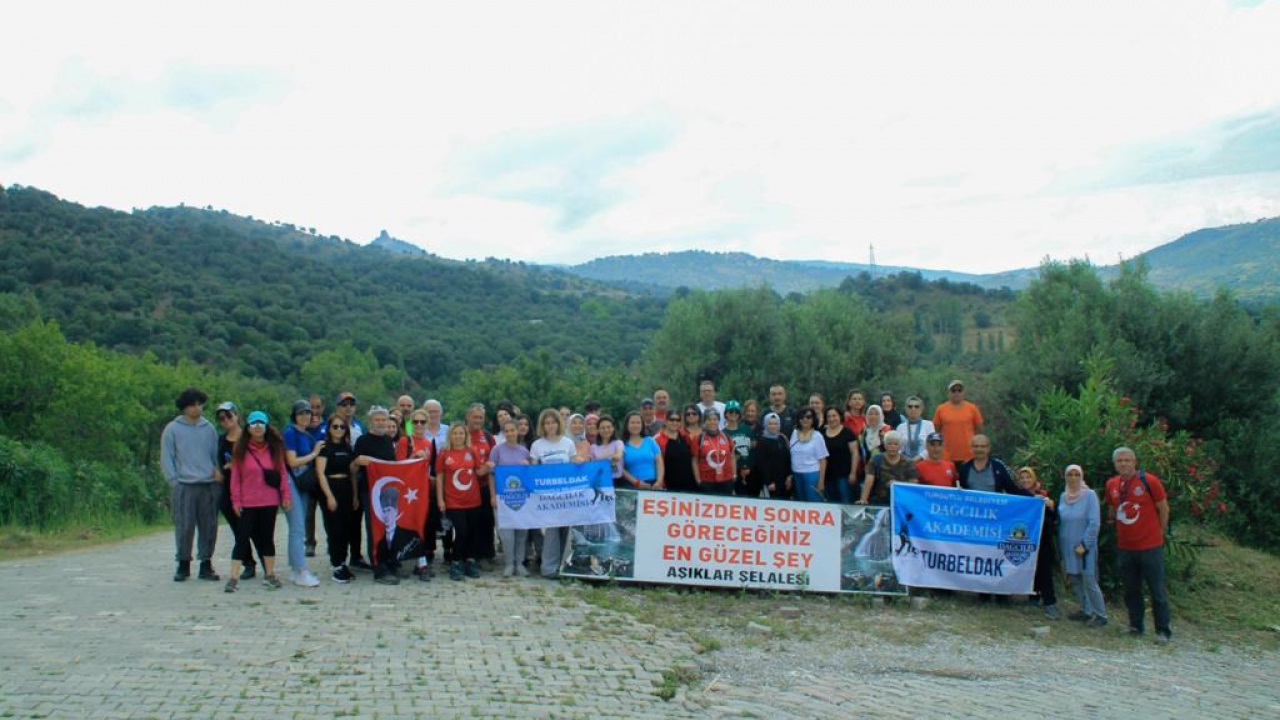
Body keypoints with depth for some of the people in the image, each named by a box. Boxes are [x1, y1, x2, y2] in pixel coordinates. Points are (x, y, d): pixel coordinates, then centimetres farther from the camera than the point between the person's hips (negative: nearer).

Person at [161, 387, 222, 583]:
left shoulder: (209, 428, 11)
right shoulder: (172, 429, 2)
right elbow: (166, 459, 2)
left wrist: (218, 472, 3)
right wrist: (175, 482, -5)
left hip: (210, 485, 3)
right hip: (185, 486, -3)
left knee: (209, 527, 5)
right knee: (184, 527, -2)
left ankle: (206, 565, 13)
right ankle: (183, 564, 11)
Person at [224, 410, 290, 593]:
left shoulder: (275, 448, 4)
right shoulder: (241, 449, -1)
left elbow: (282, 472, 5)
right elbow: (235, 476, -1)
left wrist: (286, 495, 1)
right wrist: (236, 500, -4)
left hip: (270, 502, 2)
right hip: (247, 503, -2)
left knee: (267, 538, 10)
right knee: (242, 539, -1)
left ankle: (270, 575, 19)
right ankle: (234, 578, 2)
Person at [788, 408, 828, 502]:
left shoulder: (817, 436, -4)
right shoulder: (794, 433, 7)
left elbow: (822, 460, -5)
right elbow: (791, 455, 11)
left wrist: (821, 481, -10)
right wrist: (790, 475, 7)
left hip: (812, 474, -4)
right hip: (797, 475, 4)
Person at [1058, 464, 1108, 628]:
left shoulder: (1089, 495, -8)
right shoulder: (1063, 496, 9)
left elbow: (1094, 523, -12)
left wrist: (1084, 544, -15)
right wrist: (1060, 546, 10)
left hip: (1085, 547, -6)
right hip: (1068, 546, 6)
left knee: (1089, 581, -7)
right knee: (1074, 580, 10)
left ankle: (1101, 615, 3)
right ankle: (1086, 611, 23)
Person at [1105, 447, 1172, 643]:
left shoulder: (1149, 481, -11)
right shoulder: (1111, 485, 3)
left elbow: (1164, 509, -2)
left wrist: (1159, 534, 3)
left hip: (1150, 547, -5)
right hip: (1124, 547, 5)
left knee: (1157, 590, 1)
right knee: (1131, 590, 13)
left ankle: (1163, 631, 9)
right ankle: (1135, 626, 25)